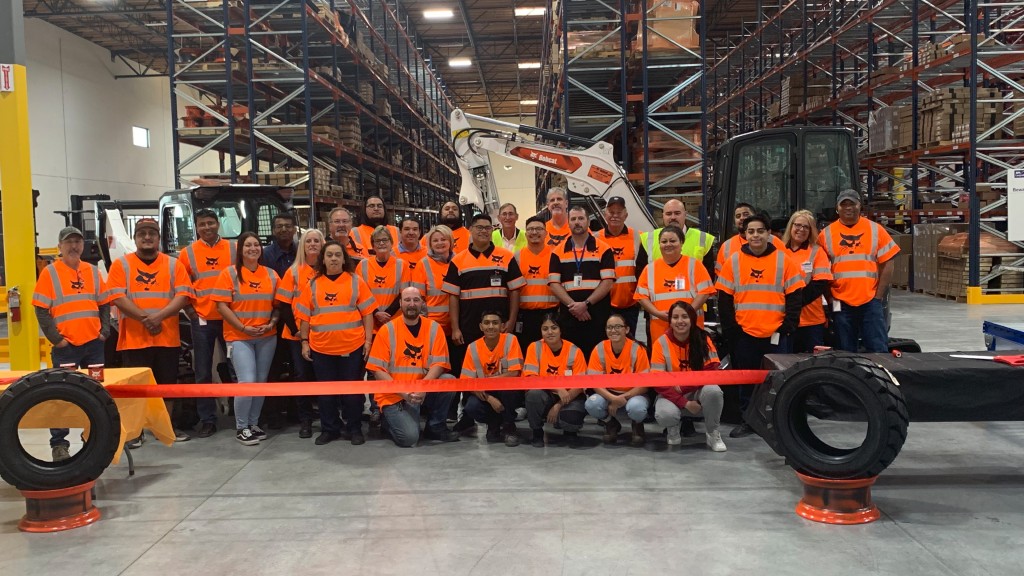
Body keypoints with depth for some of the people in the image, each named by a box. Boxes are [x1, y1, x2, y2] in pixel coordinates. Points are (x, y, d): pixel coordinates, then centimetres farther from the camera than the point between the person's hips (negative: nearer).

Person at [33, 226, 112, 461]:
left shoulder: (93, 271, 11)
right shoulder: (49, 273, -2)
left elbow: (104, 305, 15)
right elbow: (41, 310, -6)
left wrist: (104, 331, 3)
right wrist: (56, 338, -11)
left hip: (93, 344, 4)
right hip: (65, 346, -4)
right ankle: (58, 444, 5)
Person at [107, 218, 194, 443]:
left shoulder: (173, 265, 8)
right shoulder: (121, 264, 4)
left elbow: (183, 295, -2)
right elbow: (118, 298, -7)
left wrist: (159, 316, -17)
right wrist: (144, 318, -18)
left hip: (168, 337, 2)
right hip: (134, 338, -2)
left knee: (167, 383, 10)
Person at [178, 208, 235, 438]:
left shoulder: (234, 249, 3)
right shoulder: (188, 253, 4)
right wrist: (188, 309, -4)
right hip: (202, 319, 0)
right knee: (203, 373, 5)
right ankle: (207, 420, 13)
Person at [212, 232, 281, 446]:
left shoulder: (271, 275, 8)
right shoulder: (230, 274, -3)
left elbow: (278, 305, 11)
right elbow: (222, 306, -7)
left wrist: (271, 324, -7)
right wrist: (243, 327, -14)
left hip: (267, 338, 4)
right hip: (239, 338, -4)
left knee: (261, 382, 10)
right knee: (247, 382, -13)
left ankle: (253, 424, 24)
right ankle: (241, 428, 4)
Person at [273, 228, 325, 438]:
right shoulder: (294, 272, 0)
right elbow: (284, 305, 0)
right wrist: (295, 329, -8)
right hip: (298, 334, 0)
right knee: (302, 376, 3)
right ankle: (305, 421, 13)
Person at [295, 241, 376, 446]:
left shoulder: (356, 281, 2)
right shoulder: (313, 284, 6)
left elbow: (367, 313, 1)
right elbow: (305, 316, 9)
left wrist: (368, 339, -4)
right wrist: (304, 342, 4)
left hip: (352, 346, -2)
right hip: (321, 348, 2)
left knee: (352, 390, 7)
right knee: (325, 391, 10)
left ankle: (354, 429, 19)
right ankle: (329, 429, 22)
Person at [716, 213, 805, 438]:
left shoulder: (784, 260, 1)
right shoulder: (734, 261, 3)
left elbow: (795, 296, 2)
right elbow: (724, 298, 4)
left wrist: (788, 326, -6)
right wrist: (730, 328, -1)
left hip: (775, 334, -1)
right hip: (744, 334, 1)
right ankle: (748, 420, 21)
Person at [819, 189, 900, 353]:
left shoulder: (875, 230, 5)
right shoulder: (826, 234, 5)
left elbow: (887, 265, 5)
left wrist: (879, 297, -2)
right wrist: (830, 299, 1)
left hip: (871, 301, 0)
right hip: (841, 304, 1)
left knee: (878, 350, 0)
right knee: (846, 353, 8)